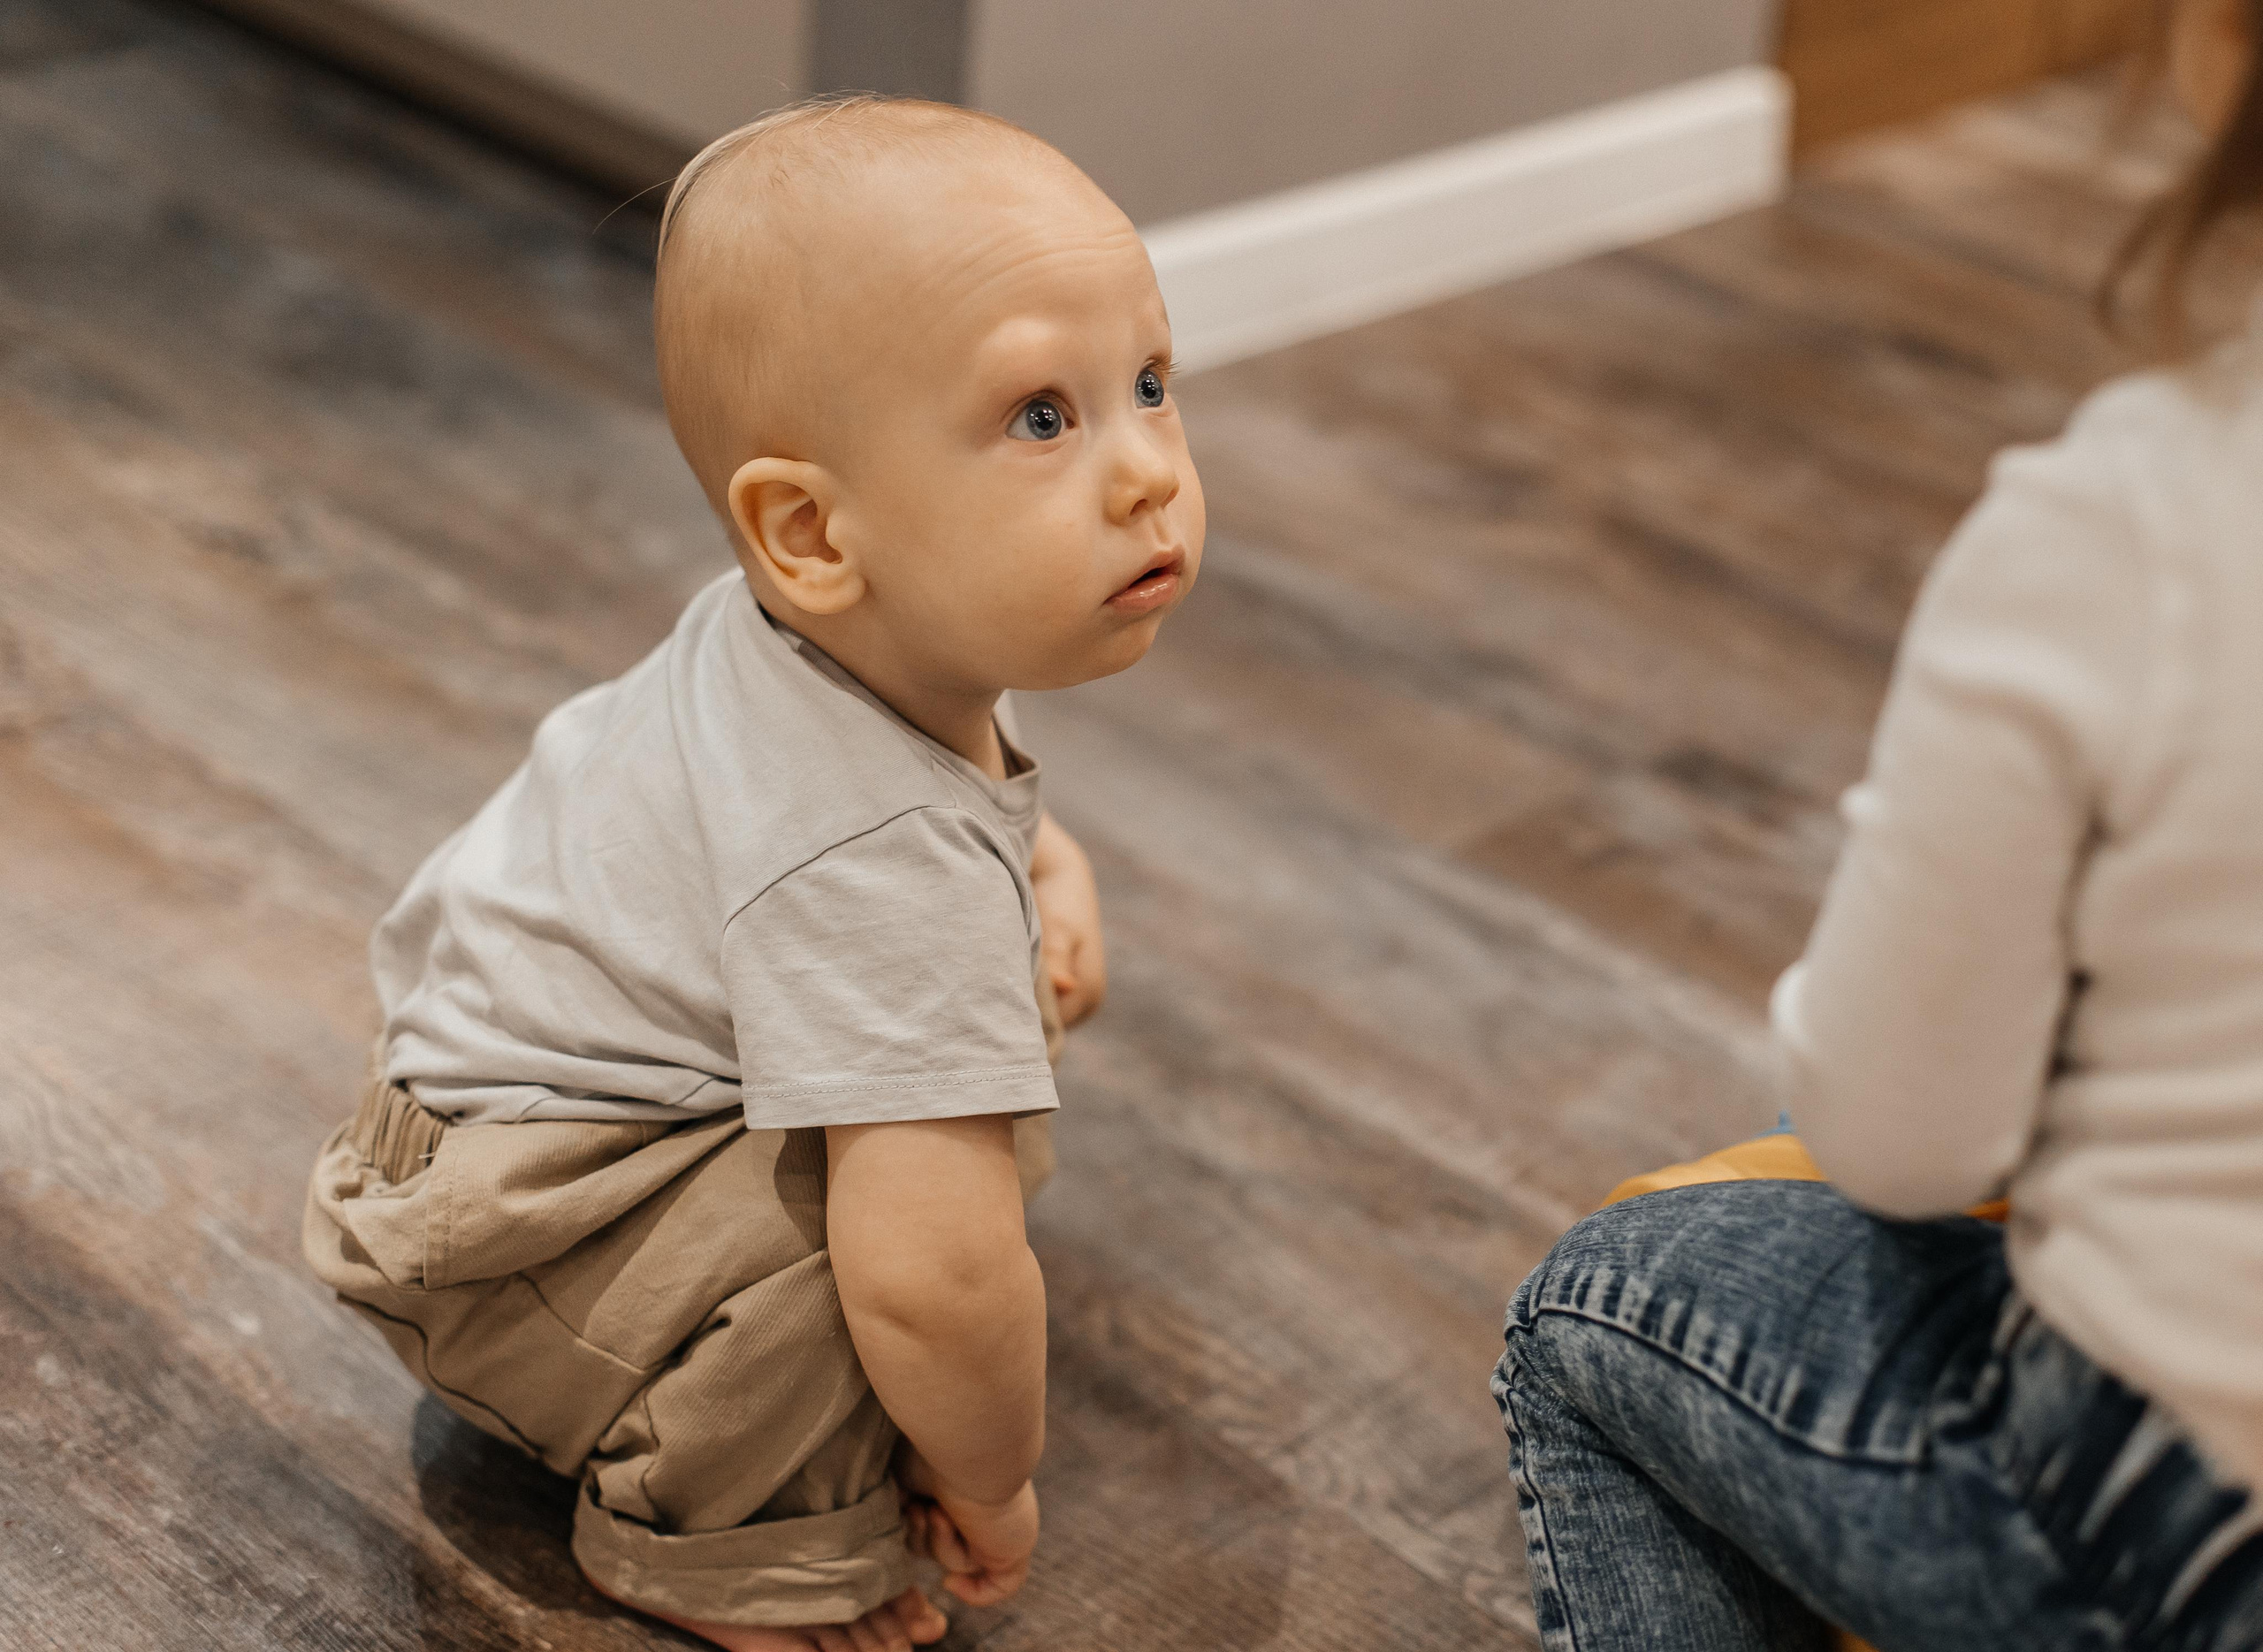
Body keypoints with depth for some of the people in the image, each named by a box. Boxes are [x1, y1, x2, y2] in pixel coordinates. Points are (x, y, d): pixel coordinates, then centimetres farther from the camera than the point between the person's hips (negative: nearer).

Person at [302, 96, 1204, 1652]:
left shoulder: (864, 628, -8)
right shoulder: (883, 859, -37)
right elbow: (936, 1284, -41)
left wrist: (1041, 856, 4)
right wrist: (990, 1480, -21)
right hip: (494, 1232, -10)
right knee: (890, 1201, -32)